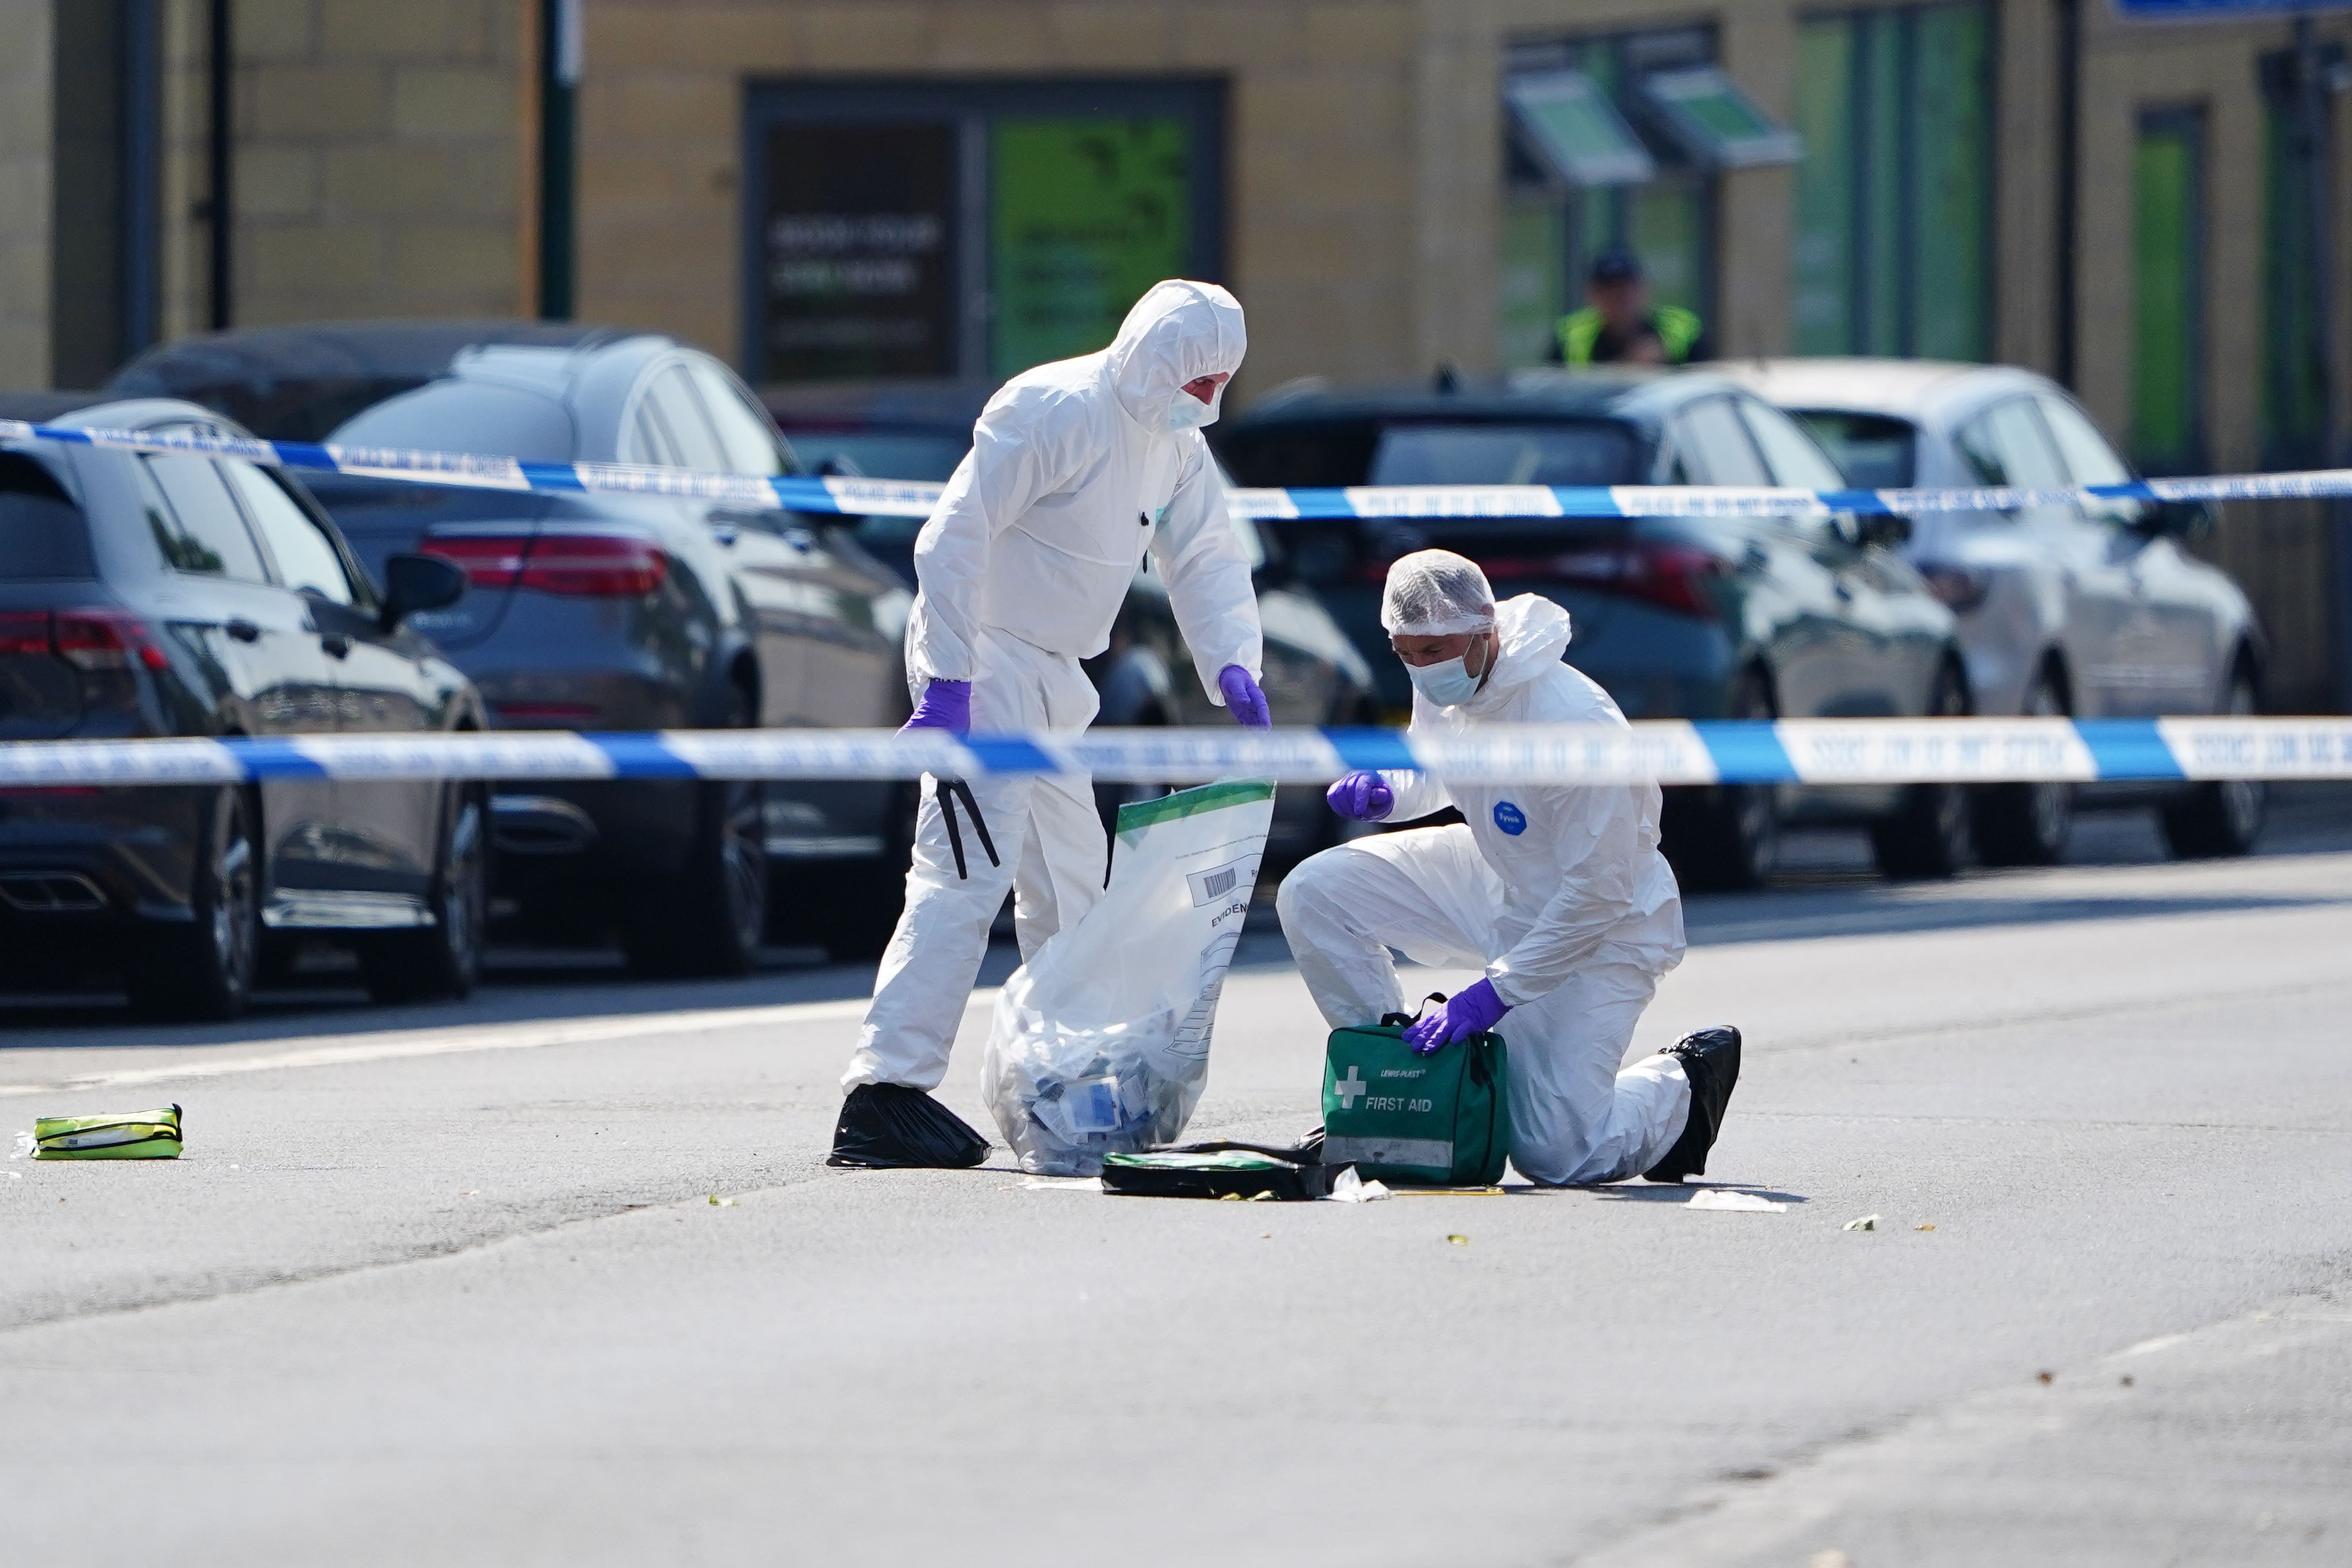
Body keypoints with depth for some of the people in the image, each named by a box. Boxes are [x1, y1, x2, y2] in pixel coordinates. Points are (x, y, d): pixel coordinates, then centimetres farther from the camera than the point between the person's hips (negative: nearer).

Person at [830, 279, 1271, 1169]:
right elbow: (954, 537, -22)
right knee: (967, 873, -19)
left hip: (1052, 678, 10)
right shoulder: (1051, 411, -18)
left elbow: (1206, 560, 14)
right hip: (983, 660, -10)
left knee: (1071, 883, 17)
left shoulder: (1176, 447, 10)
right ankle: (886, 1089, -26)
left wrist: (1231, 665, -5)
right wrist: (946, 680, -25)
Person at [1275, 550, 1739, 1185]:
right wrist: (1388, 790, -11)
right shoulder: (1442, 684, -10)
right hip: (1497, 883, 8)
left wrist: (1497, 991, -28)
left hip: (1600, 933, -7)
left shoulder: (1574, 723, -34)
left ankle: (1683, 1088, 16)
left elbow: (1599, 890, -29)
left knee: (1555, 1155, -15)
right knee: (1313, 894, -8)